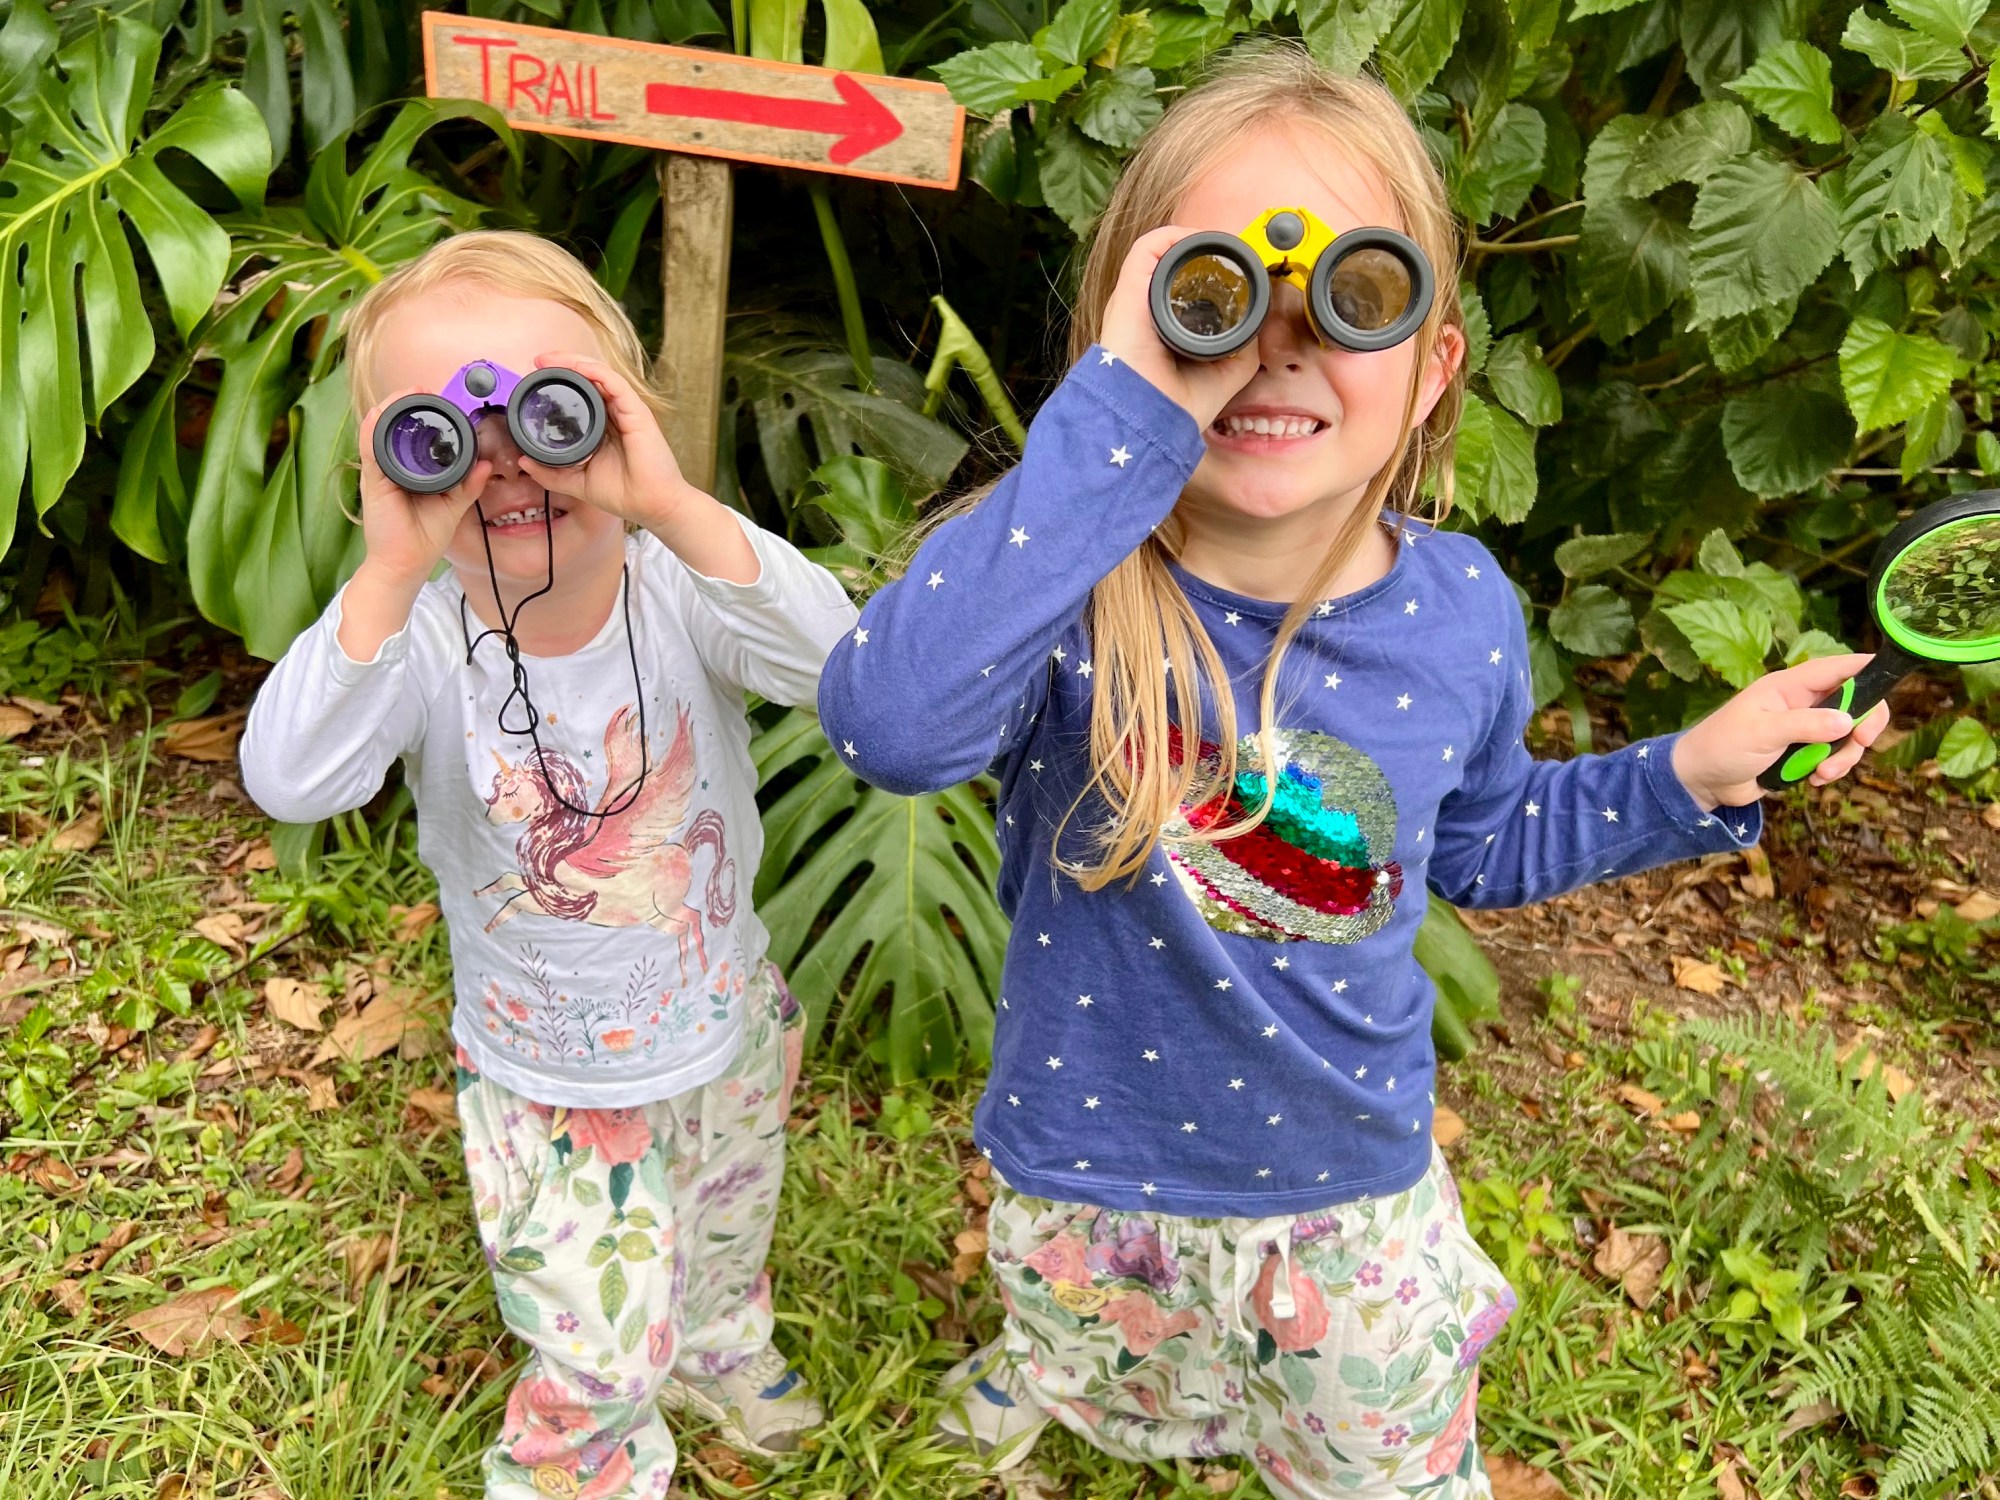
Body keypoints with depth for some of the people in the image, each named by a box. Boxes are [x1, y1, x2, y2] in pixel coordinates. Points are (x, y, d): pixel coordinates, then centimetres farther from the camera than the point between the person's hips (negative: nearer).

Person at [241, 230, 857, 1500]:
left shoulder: (679, 586, -22)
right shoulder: (419, 636, -23)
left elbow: (832, 662, -41)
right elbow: (291, 784, -40)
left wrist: (675, 509, -52)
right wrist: (393, 571, -49)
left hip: (731, 1026, 2)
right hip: (544, 1084, -2)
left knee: (725, 1240, 31)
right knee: (595, 1358, 11)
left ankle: (719, 1352, 66)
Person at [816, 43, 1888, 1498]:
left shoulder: (1461, 611, -15)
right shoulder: (1076, 584, -27)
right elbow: (887, 726, -50)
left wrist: (1693, 774, -6)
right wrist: (1121, 421, -50)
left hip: (1354, 1191, 2)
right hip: (1091, 1187, -1)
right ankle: (1030, 1375, 67)